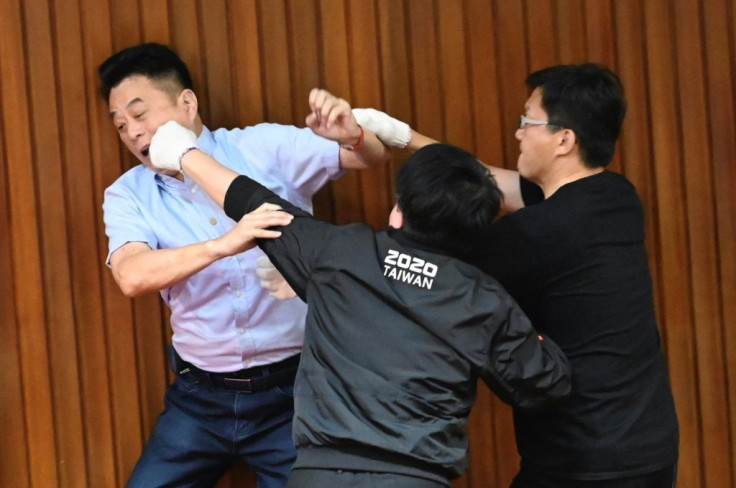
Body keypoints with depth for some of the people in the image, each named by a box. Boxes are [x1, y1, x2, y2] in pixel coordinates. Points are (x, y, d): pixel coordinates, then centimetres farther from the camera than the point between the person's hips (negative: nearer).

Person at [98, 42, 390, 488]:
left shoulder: (263, 147, -5)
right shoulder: (128, 195, -1)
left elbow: (374, 156, -7)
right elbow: (132, 276, -21)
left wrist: (353, 135, -31)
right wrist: (222, 245, -37)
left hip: (291, 389, -2)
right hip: (200, 399, 2)